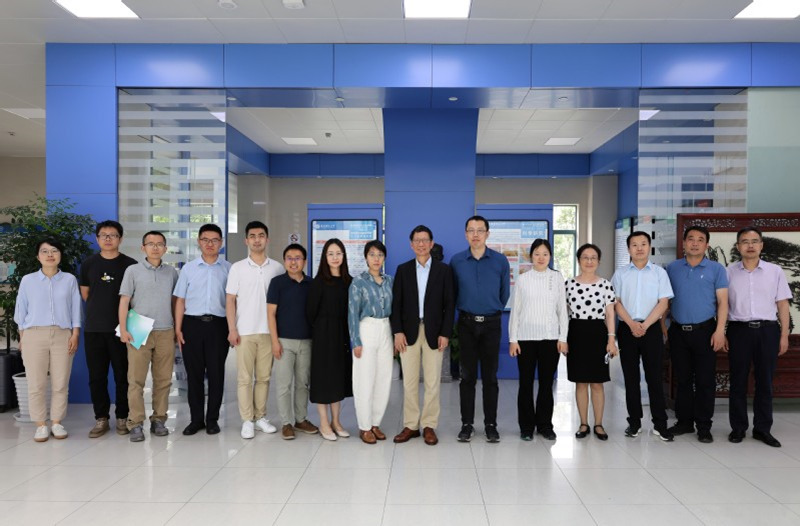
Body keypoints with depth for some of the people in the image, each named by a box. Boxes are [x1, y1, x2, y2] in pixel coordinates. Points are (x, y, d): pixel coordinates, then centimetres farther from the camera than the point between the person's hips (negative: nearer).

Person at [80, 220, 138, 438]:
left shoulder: (130, 265, -1)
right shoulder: (88, 264, 7)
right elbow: (85, 293, 16)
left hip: (121, 328, -2)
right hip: (93, 329, 2)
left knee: (122, 375, 3)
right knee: (97, 376, 6)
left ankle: (122, 417, 15)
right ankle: (101, 418, 17)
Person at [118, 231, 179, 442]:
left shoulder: (172, 273, 10)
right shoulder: (133, 270, 3)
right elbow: (124, 301, 0)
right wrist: (123, 329, -8)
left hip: (165, 333, 2)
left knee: (163, 379, 5)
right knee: (136, 380, -2)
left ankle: (159, 419, 15)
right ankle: (135, 423, 4)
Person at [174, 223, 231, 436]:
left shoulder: (228, 269, 4)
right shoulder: (188, 268, 7)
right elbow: (180, 300, 8)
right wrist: (178, 329, 1)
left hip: (218, 325, -1)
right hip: (192, 324, 1)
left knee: (216, 373, 5)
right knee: (194, 374, 7)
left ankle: (212, 419, 18)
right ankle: (196, 419, 19)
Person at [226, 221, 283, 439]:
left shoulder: (277, 268, 5)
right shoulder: (237, 268, 3)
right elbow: (230, 300, 1)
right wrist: (232, 329, -7)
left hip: (269, 331, 1)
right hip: (244, 331, -1)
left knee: (264, 377, 7)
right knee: (244, 378, 2)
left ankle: (261, 417, 17)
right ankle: (247, 421, 9)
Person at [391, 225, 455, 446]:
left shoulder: (444, 270, 3)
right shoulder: (403, 269, 7)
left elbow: (449, 304, 0)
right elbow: (396, 303, 4)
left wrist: (445, 333, -7)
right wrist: (397, 331, -5)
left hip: (434, 333, -1)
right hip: (409, 332, 1)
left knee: (432, 382, 2)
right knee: (409, 382, 5)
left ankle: (429, 426, 13)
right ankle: (410, 426, 14)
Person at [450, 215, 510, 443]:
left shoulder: (500, 260, -1)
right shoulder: (456, 261, 1)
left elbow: (505, 293, 7)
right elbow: (453, 292, 9)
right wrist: (467, 308, 11)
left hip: (491, 324, 0)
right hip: (466, 323, 1)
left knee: (490, 377, 5)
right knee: (467, 376, 5)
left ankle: (491, 425, 15)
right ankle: (467, 424, 14)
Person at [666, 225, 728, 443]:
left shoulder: (716, 269, 1)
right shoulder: (672, 268, 8)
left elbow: (722, 302, -3)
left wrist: (720, 330, -12)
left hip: (704, 331, -2)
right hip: (678, 331, 2)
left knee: (705, 380, 2)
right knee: (683, 379, 10)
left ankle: (704, 426, 12)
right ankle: (684, 421, 21)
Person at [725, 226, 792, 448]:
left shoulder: (775, 271, 5)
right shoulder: (729, 272, 4)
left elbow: (783, 305, 6)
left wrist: (784, 335, 1)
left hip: (768, 330, 1)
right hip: (739, 330, -1)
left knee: (765, 381, 7)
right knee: (738, 381, 6)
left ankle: (762, 429, 19)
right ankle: (738, 427, 17)